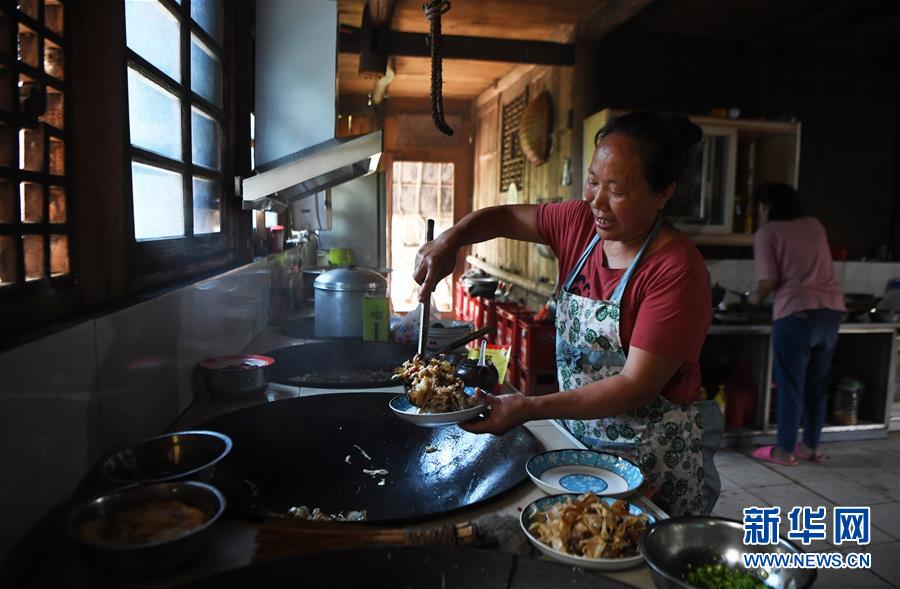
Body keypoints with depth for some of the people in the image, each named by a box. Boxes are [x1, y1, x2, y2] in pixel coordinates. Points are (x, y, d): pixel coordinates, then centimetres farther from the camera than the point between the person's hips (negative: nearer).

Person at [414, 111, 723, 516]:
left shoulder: (676, 271, -22)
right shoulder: (580, 224, -4)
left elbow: (638, 387, -24)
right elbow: (505, 217, 9)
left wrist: (529, 408, -31)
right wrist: (448, 241, -11)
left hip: (655, 461, -5)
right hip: (577, 436, 6)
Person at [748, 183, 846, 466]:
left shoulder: (766, 233, -2)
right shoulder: (814, 225, 15)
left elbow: (769, 280, -11)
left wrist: (756, 297, 9)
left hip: (796, 313, -6)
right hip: (832, 310, 6)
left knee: (790, 386, 3)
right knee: (817, 385, 15)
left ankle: (785, 450, 11)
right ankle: (811, 446, 25)